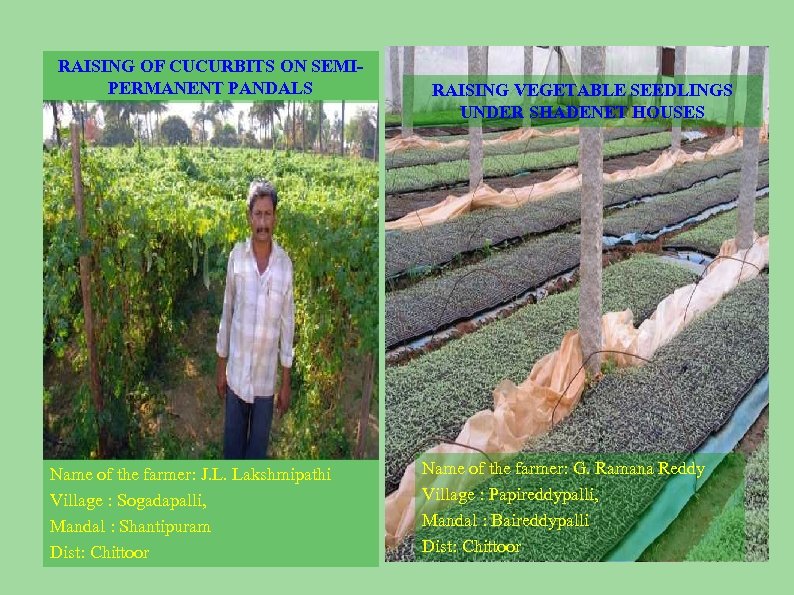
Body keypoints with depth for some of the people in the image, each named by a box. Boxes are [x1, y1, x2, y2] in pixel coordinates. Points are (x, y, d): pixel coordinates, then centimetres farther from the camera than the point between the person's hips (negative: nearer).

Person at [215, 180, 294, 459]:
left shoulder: (285, 263, -8)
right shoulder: (236, 255, -6)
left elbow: (287, 322, -2)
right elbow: (227, 312, 3)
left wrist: (286, 382, 0)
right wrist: (220, 366, 5)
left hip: (266, 377, 0)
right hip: (236, 372, 1)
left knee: (258, 447, 11)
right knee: (232, 443, 11)